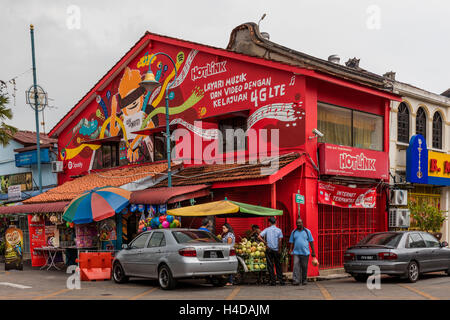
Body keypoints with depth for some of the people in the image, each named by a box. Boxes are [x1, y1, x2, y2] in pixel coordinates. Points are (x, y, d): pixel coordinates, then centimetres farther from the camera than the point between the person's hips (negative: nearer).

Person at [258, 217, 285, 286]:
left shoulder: (267, 230, 0)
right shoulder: (279, 230, 0)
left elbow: (259, 237, -9)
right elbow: (280, 241, -6)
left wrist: (265, 242, 1)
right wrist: (279, 250, 1)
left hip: (269, 249, -1)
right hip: (276, 250, 1)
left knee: (270, 266, 4)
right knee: (278, 266, 10)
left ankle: (273, 281, 2)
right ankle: (281, 281, 7)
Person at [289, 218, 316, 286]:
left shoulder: (307, 231, 5)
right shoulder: (294, 232, 9)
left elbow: (311, 242, 6)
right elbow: (291, 242, 10)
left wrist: (313, 251, 2)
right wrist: (290, 250, -2)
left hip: (305, 252, 0)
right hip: (296, 252, 0)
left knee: (304, 267, 5)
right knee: (296, 266, -11)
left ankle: (304, 280, 18)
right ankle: (296, 280, -15)